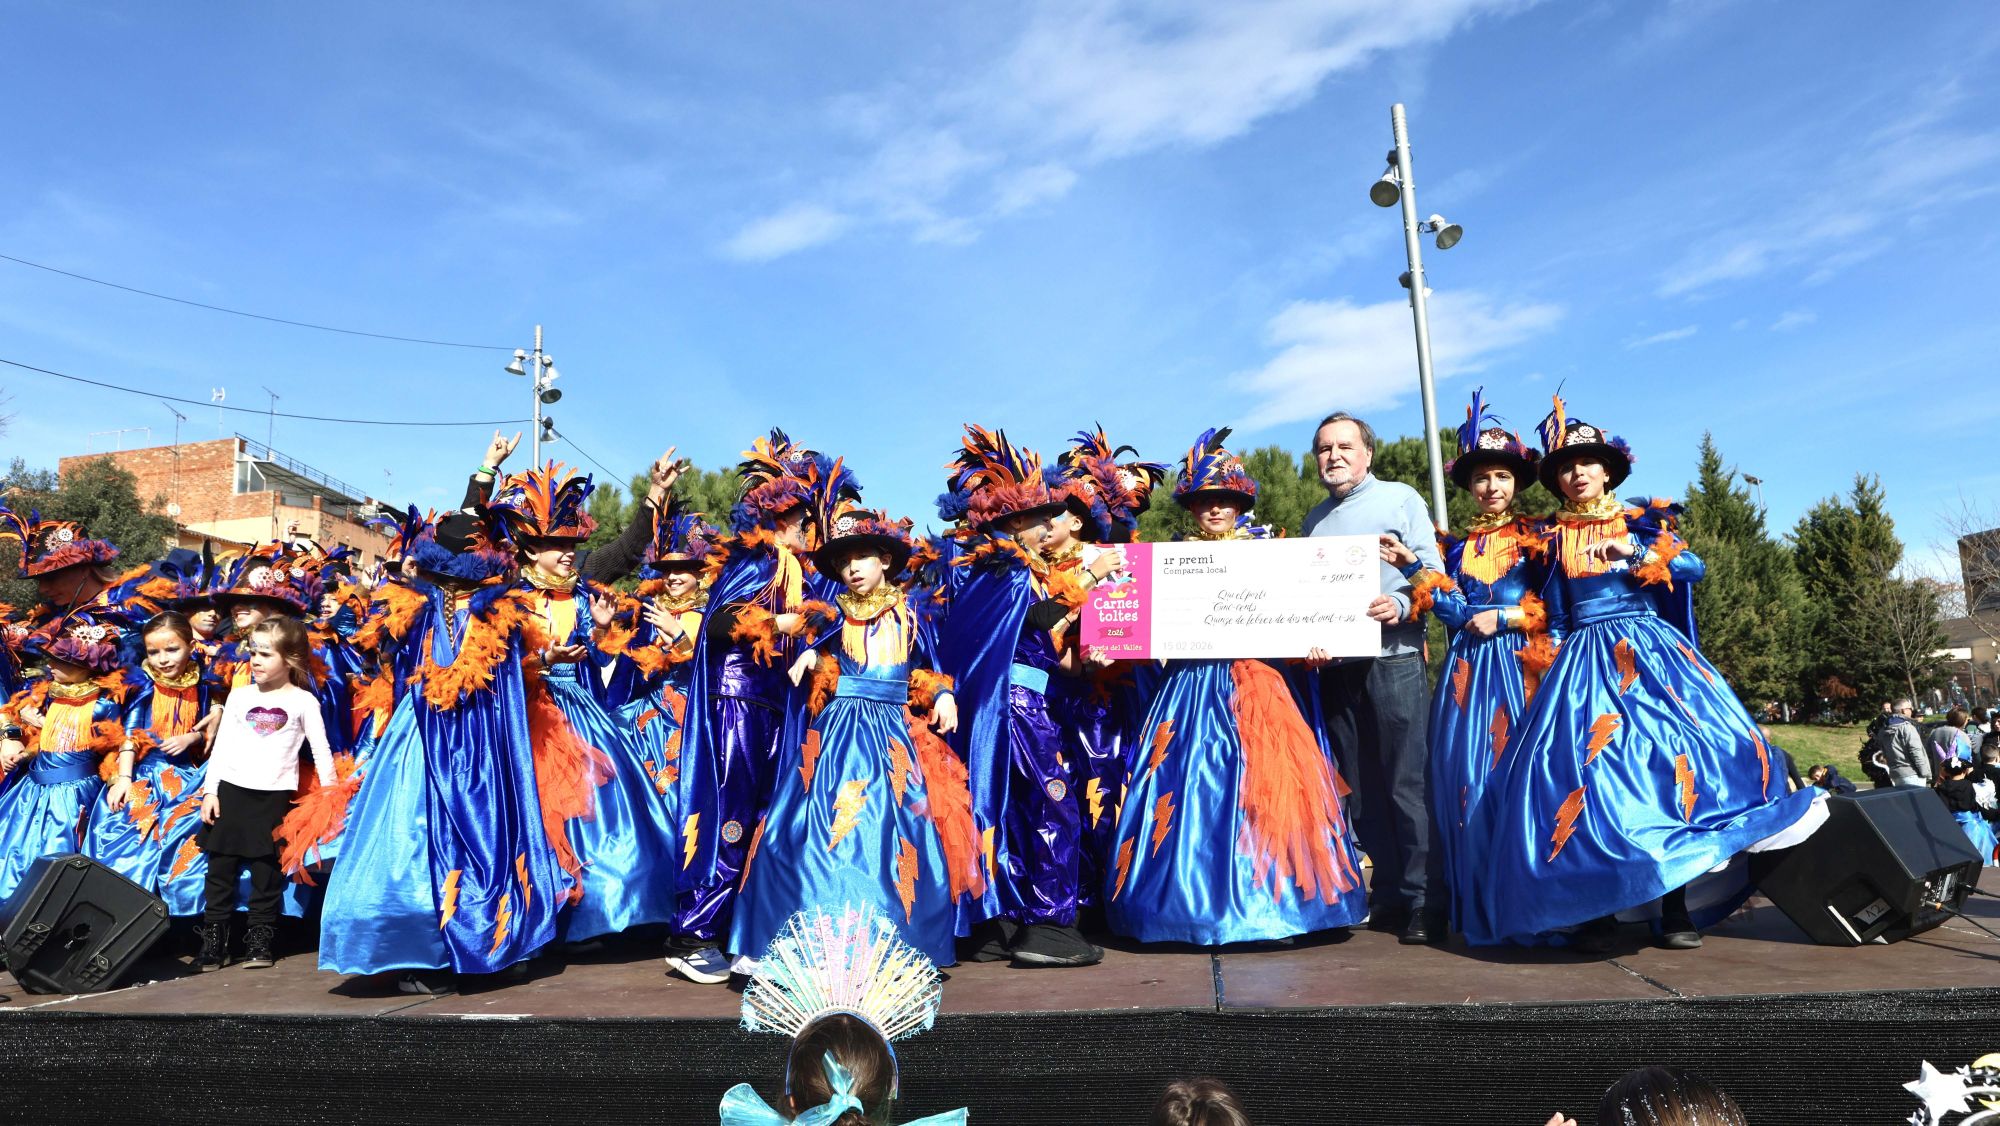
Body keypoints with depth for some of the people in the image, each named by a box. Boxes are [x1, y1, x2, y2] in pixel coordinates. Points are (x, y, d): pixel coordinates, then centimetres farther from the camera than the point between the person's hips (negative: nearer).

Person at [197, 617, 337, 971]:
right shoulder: (240, 695, 10)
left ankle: (259, 941, 11)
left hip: (275, 795, -3)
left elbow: (321, 751, 3)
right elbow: (221, 745, 10)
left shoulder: (303, 701, 2)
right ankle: (213, 942, 13)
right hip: (231, 789, 3)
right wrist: (210, 790, 4)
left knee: (266, 869, 1)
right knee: (220, 867, 4)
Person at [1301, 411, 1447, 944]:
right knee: (1361, 788, 8)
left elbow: (1433, 571, -1)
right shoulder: (1315, 518, 20)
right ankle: (1385, 895, 16)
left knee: (1408, 783, -5)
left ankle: (1423, 900, 3)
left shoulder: (1400, 498, 6)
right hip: (1335, 665, 5)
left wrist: (1401, 604, -20)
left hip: (1393, 658, -5)